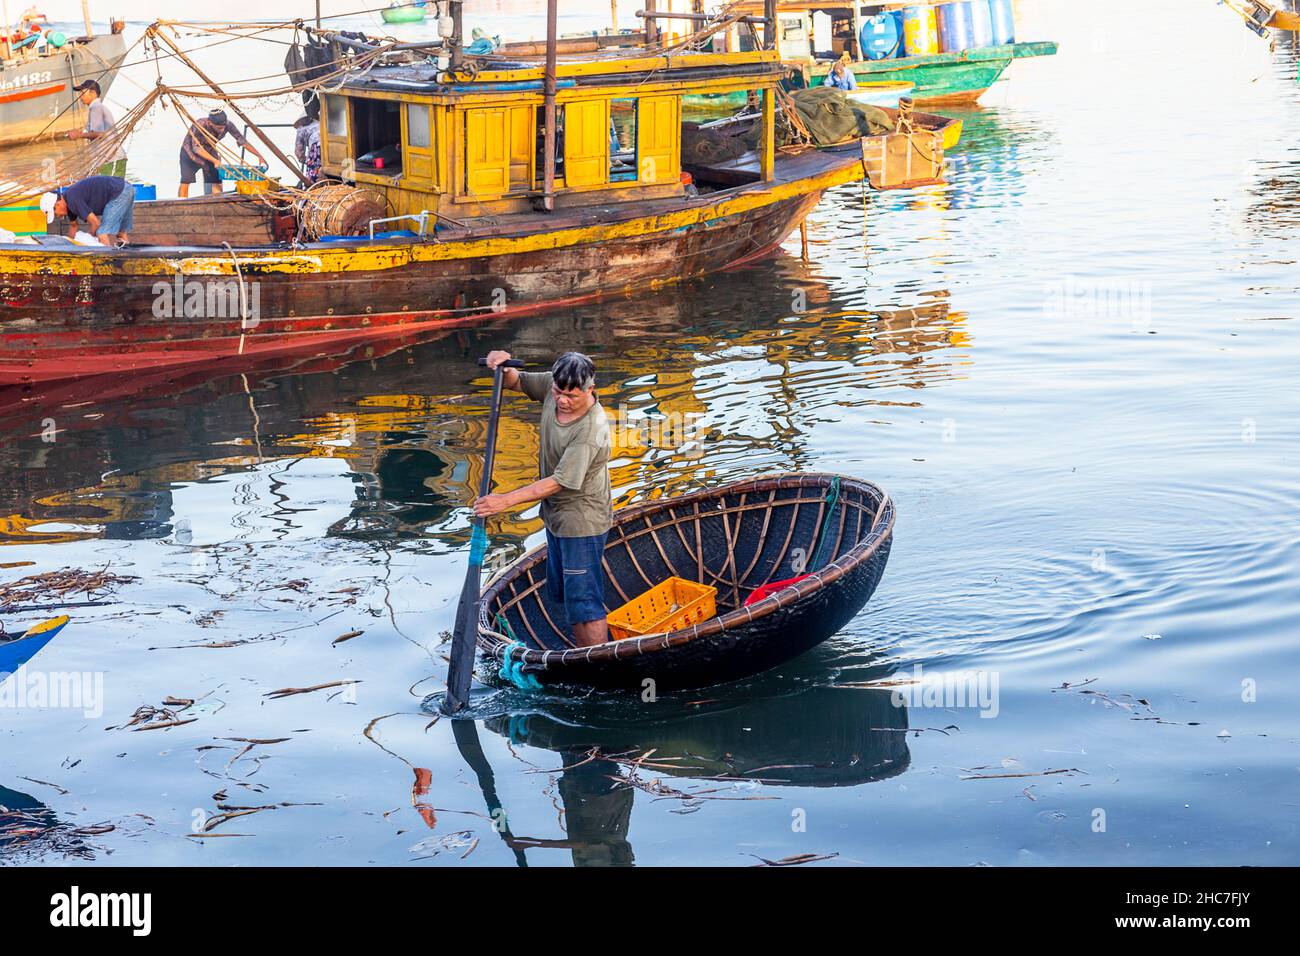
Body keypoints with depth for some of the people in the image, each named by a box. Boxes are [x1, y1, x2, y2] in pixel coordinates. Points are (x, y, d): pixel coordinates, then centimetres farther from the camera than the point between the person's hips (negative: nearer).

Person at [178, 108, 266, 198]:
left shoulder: (227, 125, -26)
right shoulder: (200, 125, -37)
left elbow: (242, 141, -20)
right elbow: (196, 148, -30)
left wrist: (259, 156, -25)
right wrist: (214, 160, -37)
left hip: (210, 152, 4)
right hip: (190, 152, -4)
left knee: (216, 182, -8)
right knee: (185, 182, -11)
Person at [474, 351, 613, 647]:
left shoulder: (591, 430, -31)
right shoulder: (554, 387, -8)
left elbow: (560, 482, -30)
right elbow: (515, 382, 9)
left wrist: (505, 501, -30)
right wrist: (505, 367, -16)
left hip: (581, 521, -9)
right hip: (557, 513, 9)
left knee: (584, 603, -6)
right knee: (564, 593, 21)